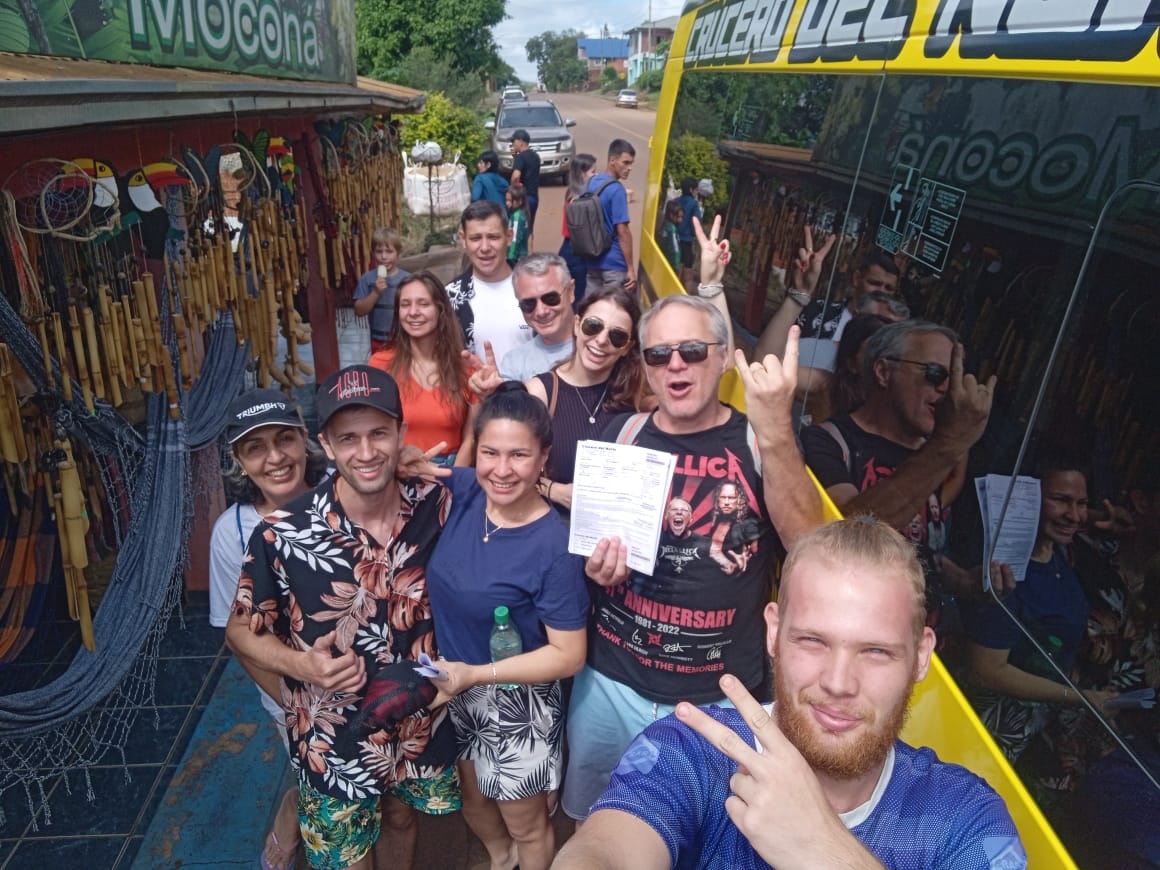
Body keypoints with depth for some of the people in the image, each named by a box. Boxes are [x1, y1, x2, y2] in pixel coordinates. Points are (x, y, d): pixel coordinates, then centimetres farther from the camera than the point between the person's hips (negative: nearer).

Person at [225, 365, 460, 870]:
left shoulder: (436, 507, -17)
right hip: (333, 740, -2)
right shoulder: (281, 535, -23)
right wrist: (303, 664, -25)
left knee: (402, 819, 29)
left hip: (421, 724, 3)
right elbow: (241, 631, -8)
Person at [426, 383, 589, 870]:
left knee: (526, 827, 21)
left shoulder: (554, 545, -27)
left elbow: (569, 656, -22)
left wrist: (474, 674, -26)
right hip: (455, 692, 6)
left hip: (515, 704, -6)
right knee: (473, 803, 32)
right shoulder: (464, 493, -13)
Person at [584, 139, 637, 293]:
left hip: (592, 260, 8)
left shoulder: (591, 182, 9)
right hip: (614, 263, -8)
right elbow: (622, 230, -19)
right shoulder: (616, 189, -16)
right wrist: (631, 268, -16)